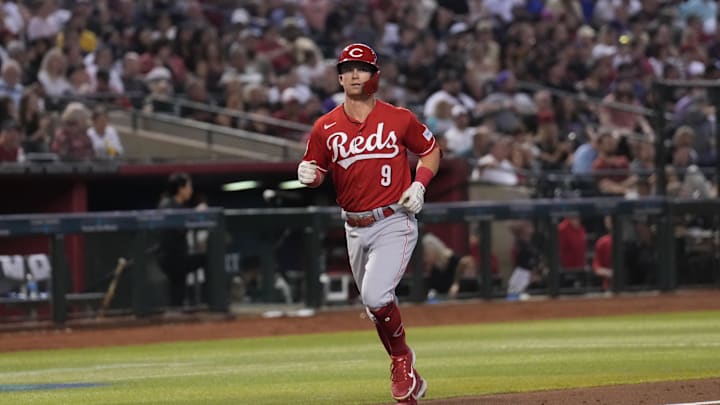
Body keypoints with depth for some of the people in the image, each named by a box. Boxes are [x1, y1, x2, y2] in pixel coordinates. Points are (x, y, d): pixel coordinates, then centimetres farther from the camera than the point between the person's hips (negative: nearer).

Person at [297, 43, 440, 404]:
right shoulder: (326, 127, 2)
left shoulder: (399, 119, -4)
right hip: (355, 228, 4)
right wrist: (309, 174, -14)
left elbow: (430, 151, 10)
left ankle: (402, 358, 4)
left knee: (375, 297, -22)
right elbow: (316, 171, 10)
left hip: (394, 224, -4)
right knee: (375, 306, 14)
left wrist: (419, 185, -6)